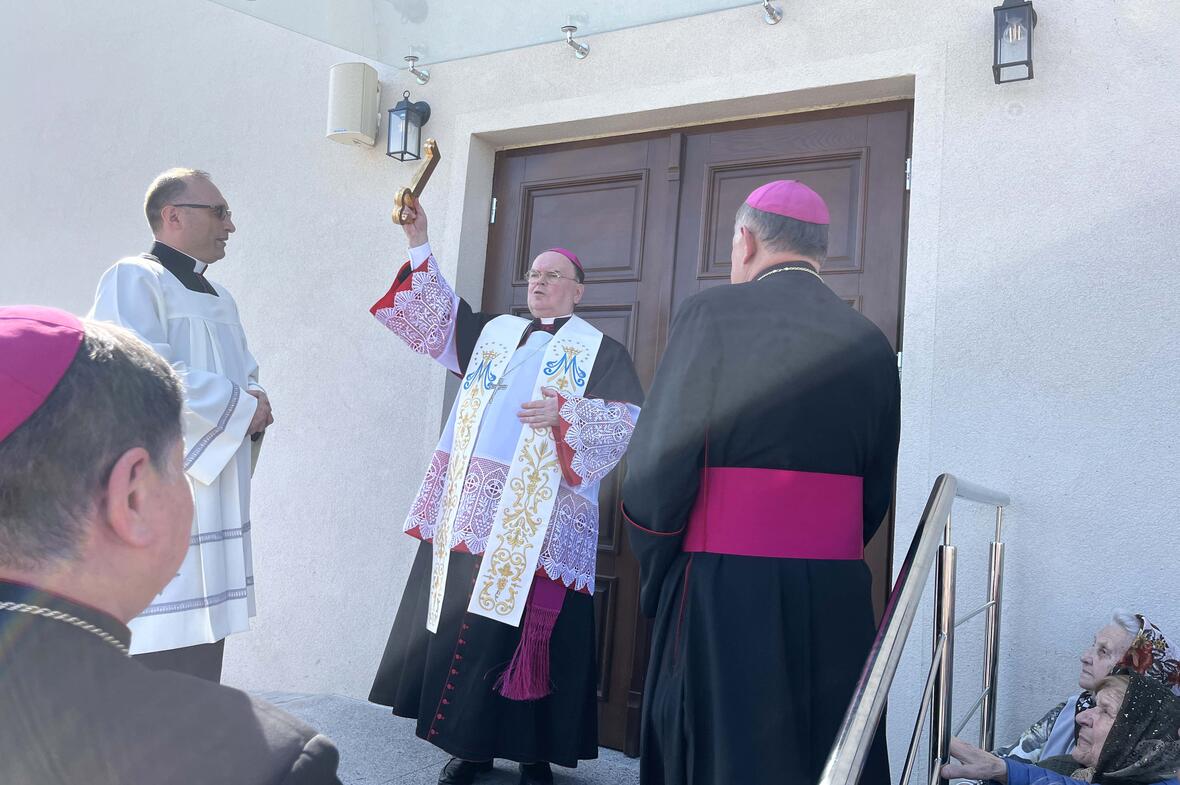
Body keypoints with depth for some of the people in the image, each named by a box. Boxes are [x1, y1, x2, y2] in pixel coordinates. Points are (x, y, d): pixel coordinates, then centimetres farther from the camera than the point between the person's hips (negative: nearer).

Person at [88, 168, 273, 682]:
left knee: (201, 652, 11)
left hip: (214, 499, 8)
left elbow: (245, 376, 24)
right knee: (156, 651, -9)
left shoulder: (220, 299, 21)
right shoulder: (135, 279, -6)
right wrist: (238, 404, -12)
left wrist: (255, 410, 0)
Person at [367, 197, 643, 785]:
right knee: (463, 622, 5)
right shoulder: (493, 333, 20)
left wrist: (564, 415, -16)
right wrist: (419, 243, 9)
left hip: (539, 517, -4)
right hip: (470, 506, 5)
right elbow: (438, 314, 16)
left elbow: (628, 418, -2)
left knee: (528, 629, -3)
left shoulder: (599, 350, 7)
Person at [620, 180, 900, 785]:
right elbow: (876, 496, 9)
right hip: (837, 600, 5)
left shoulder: (712, 313, -7)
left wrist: (657, 584, 2)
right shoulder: (871, 343, 6)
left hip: (724, 597, -4)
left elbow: (655, 468, -12)